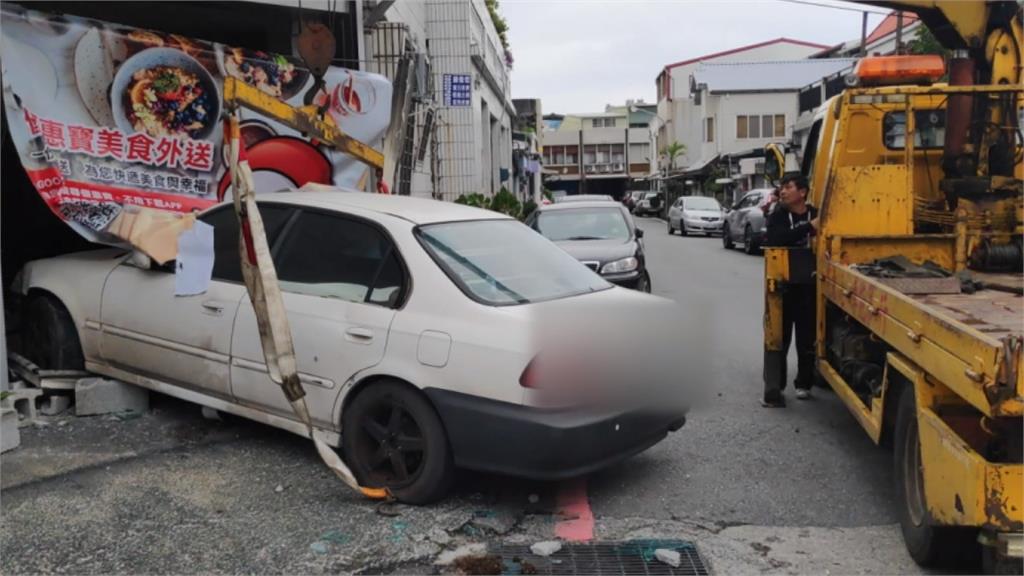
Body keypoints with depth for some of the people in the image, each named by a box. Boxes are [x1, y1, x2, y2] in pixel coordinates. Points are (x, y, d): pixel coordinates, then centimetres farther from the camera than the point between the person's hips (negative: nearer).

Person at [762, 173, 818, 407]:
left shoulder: (815, 215, 1)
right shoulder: (777, 215, -1)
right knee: (777, 338, -2)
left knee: (807, 338, 10)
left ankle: (804, 384, 26)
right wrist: (809, 228, -26)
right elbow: (774, 239, -21)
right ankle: (773, 390, -1)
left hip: (808, 286, 1)